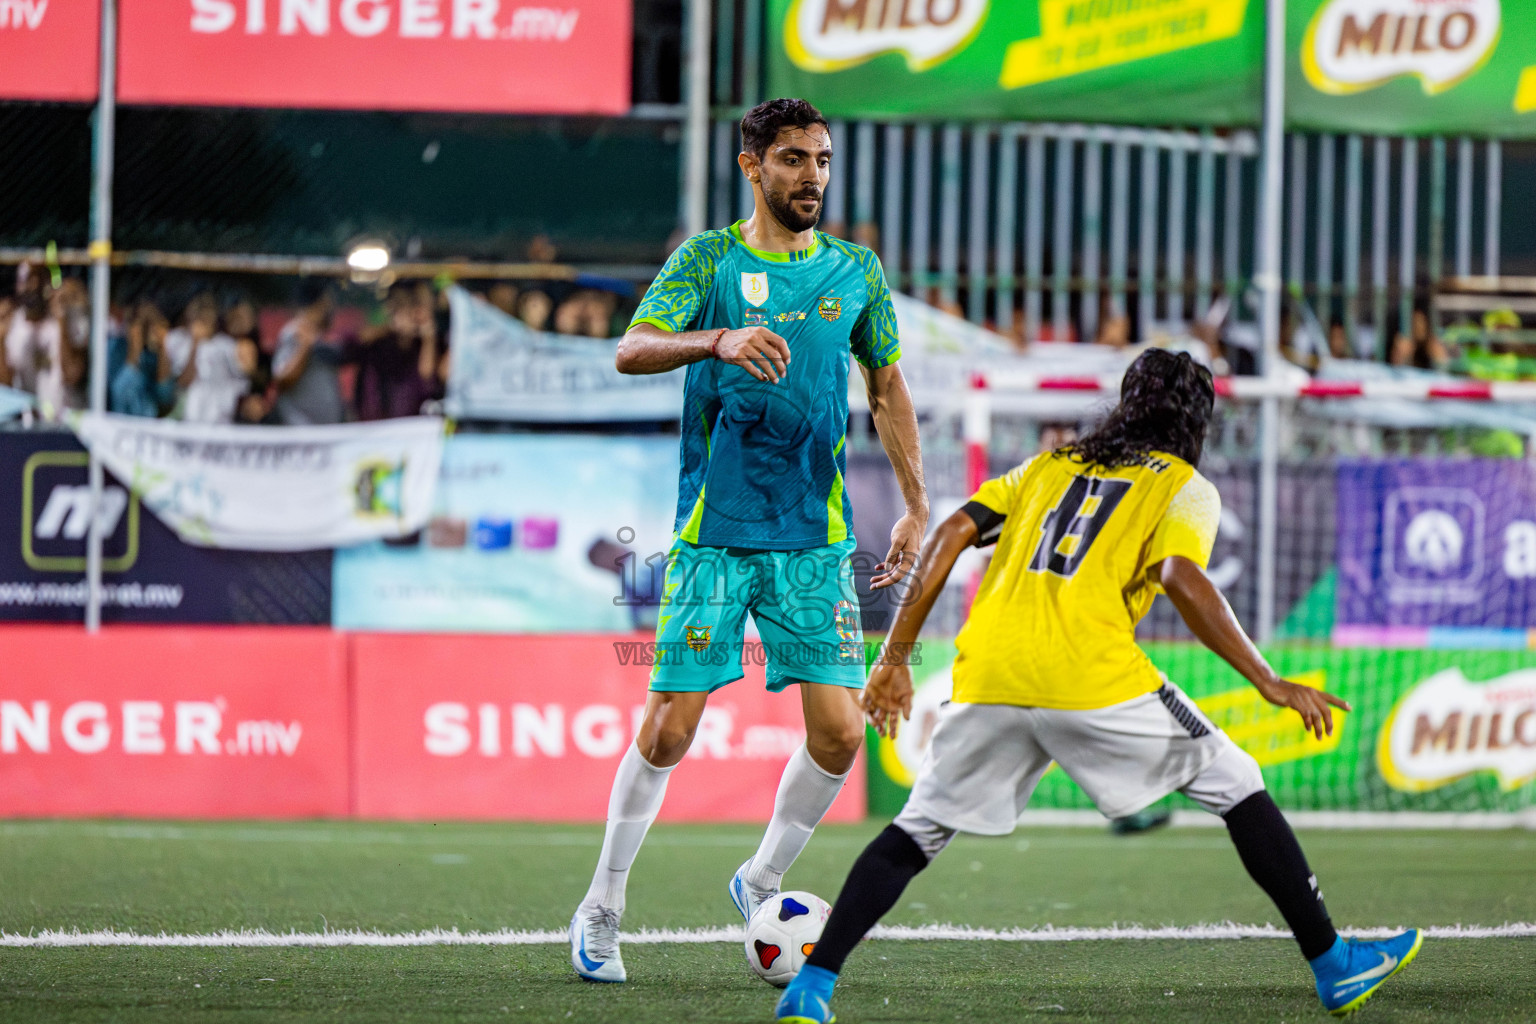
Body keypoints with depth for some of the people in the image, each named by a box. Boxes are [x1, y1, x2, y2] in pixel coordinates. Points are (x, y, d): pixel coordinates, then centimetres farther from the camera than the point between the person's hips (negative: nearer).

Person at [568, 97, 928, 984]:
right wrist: (720, 341, -33)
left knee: (839, 731, -5)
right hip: (714, 533, -3)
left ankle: (762, 883, 18)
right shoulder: (709, 259, -1)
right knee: (671, 728, -5)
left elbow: (887, 388, 18)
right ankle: (602, 907, 12)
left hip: (816, 537, 3)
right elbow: (633, 351, -15)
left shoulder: (855, 271, 9)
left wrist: (917, 506, 12)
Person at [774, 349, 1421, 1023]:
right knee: (1235, 786, 13)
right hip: (1091, 678, -4)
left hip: (986, 676, 4)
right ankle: (1332, 966, 13)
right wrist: (1270, 684, -8)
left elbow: (952, 532, 15)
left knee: (919, 830, 19)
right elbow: (1182, 579, -8)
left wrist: (895, 656, 16)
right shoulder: (1185, 488, 13)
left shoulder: (1050, 466, 27)